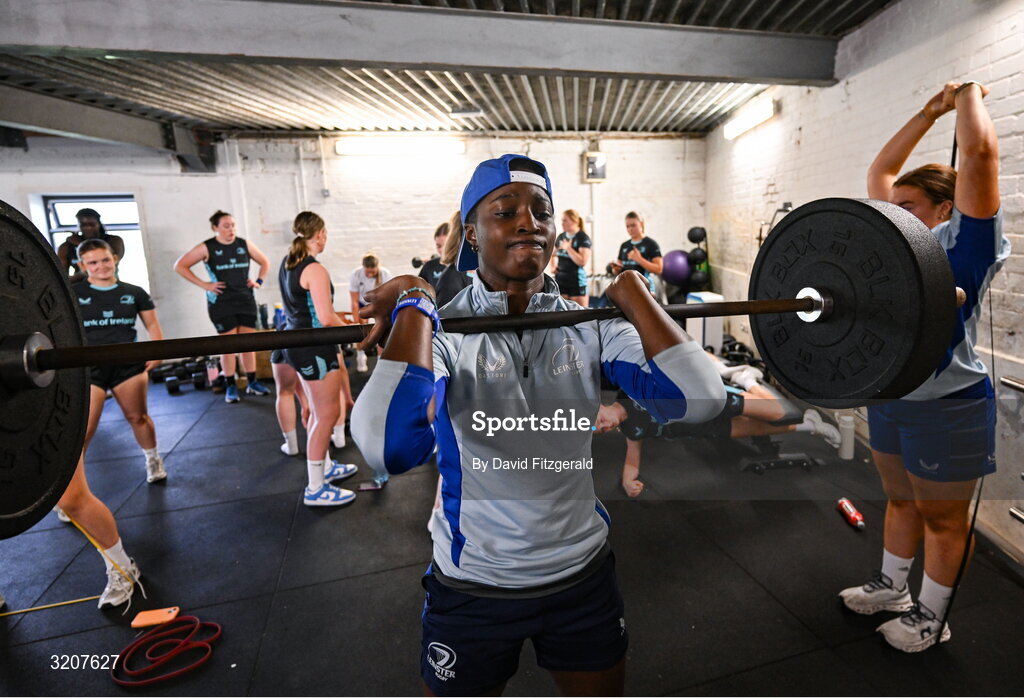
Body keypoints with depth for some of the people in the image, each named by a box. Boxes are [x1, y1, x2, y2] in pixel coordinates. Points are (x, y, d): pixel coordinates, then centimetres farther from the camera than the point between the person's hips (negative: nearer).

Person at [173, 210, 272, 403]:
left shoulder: (245, 244, 4)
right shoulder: (207, 248, -5)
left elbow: (265, 262, 17)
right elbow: (180, 266, -4)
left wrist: (258, 281, 3)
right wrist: (203, 284, -10)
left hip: (246, 300, 3)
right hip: (221, 303, -3)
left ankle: (252, 383, 15)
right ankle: (230, 387, 9)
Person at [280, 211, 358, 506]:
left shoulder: (286, 263, 9)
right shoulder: (315, 270, -19)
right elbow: (326, 319, -24)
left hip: (296, 342, 9)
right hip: (314, 347, -9)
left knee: (318, 410, 21)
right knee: (327, 414, 0)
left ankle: (324, 466, 37)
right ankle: (315, 489, 9)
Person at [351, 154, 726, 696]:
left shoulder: (590, 326, -8)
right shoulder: (444, 331, -17)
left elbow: (699, 401, -21)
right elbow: (391, 448, -37)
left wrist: (634, 296, -17)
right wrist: (414, 307, -31)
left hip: (582, 575, 3)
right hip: (473, 586, -2)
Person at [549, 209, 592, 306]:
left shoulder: (583, 238, -8)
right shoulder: (561, 237, 9)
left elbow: (582, 262, -19)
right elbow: (553, 255, 26)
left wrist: (568, 248, -17)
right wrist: (553, 267, 7)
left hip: (577, 280, -6)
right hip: (560, 279, 6)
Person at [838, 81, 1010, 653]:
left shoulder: (964, 241, -12)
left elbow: (979, 153, -21)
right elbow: (882, 169, 15)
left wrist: (969, 96, -5)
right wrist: (930, 112, 17)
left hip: (946, 407, -7)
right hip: (889, 400, 7)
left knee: (944, 520, 10)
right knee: (901, 501, 22)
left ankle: (932, 617, 27)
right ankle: (891, 586, 39)